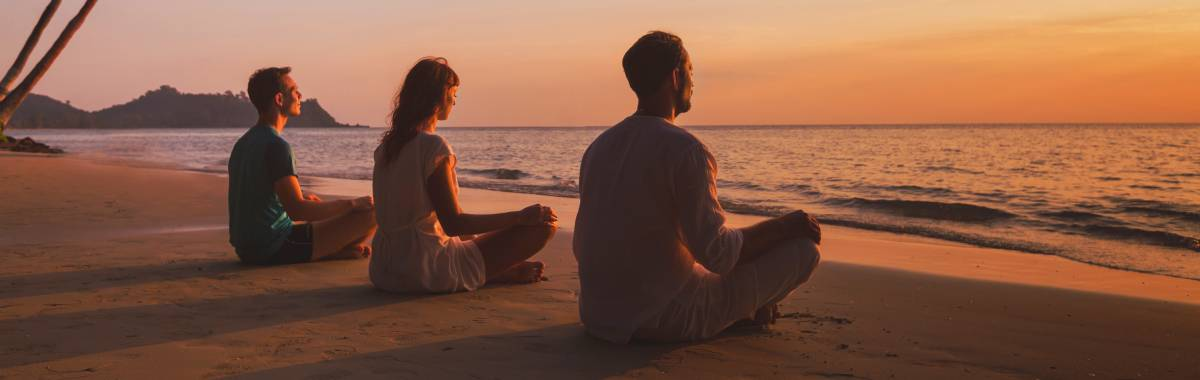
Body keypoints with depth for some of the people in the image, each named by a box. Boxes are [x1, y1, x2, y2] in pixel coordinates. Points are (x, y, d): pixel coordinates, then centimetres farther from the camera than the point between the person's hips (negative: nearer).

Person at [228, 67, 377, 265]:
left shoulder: (243, 143, 10)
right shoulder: (276, 145, -18)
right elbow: (297, 211, -24)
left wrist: (300, 197, 26)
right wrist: (352, 204, -14)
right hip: (275, 249, -10)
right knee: (371, 212, -12)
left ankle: (333, 249, 12)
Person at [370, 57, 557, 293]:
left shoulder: (386, 145, 8)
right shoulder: (434, 146, -16)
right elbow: (453, 224, -17)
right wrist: (521, 216, -11)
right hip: (425, 272, -9)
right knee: (544, 226, -9)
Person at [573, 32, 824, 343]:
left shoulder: (599, 146, 5)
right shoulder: (685, 149, -18)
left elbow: (582, 247, 12)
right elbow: (718, 254, -20)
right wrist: (786, 225, -4)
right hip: (667, 319, -8)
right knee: (803, 249, 0)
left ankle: (747, 308, 26)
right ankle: (747, 312, 24)